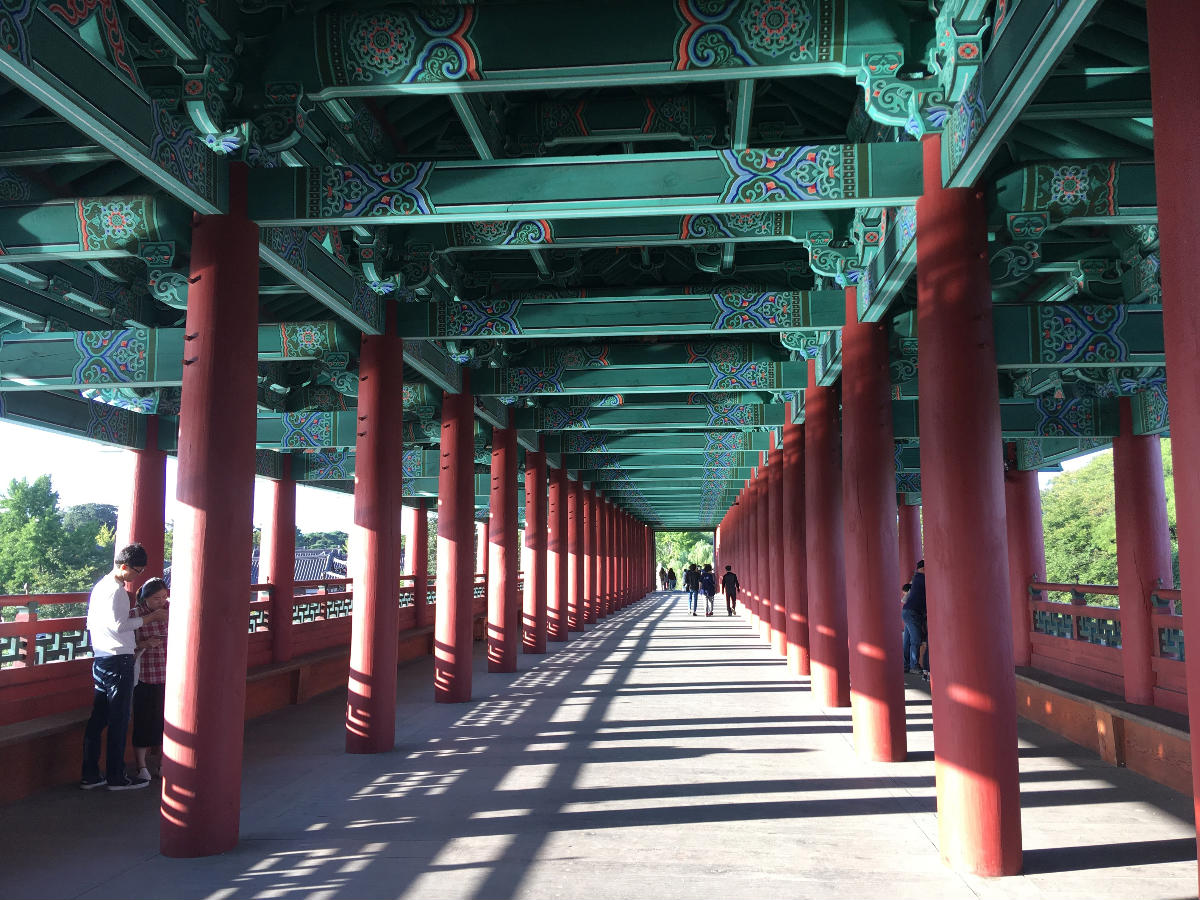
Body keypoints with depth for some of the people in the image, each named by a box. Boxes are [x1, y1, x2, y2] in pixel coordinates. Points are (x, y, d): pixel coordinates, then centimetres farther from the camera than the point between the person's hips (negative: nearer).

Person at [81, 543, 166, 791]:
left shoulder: (100, 585, 13)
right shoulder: (116, 589, -16)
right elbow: (119, 625, -22)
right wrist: (150, 617, -15)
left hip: (100, 659, 9)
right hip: (118, 661, -9)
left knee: (98, 719, 12)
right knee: (119, 721, 0)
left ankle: (90, 775, 17)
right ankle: (116, 777, 8)